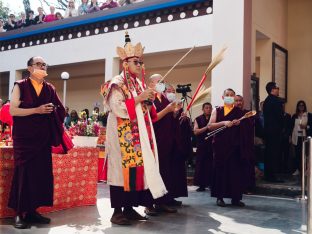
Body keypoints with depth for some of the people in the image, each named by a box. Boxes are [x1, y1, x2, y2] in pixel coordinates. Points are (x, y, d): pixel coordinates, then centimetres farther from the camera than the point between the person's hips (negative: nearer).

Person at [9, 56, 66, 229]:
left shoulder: (50, 88, 11)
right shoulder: (20, 86, 0)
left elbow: (60, 111, 17)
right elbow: (13, 110, -9)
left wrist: (52, 111, -4)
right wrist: (36, 110, -16)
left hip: (43, 137, 4)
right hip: (24, 137, -4)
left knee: (41, 172, 2)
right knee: (24, 172, -5)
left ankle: (32, 211, 12)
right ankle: (20, 213, 3)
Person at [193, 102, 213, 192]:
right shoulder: (198, 119, 7)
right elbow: (196, 131, -4)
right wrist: (206, 127, -14)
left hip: (212, 145, 0)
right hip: (201, 145, 0)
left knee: (211, 165, -3)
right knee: (200, 164, 1)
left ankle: (211, 183, 9)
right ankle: (201, 185, 9)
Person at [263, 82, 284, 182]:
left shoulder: (266, 101, 14)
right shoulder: (276, 101, -14)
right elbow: (280, 116, -16)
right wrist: (281, 128, -1)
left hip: (267, 130, 9)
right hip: (275, 130, -9)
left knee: (268, 152, 12)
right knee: (275, 153, -5)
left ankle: (267, 174, 16)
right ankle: (272, 176, -4)